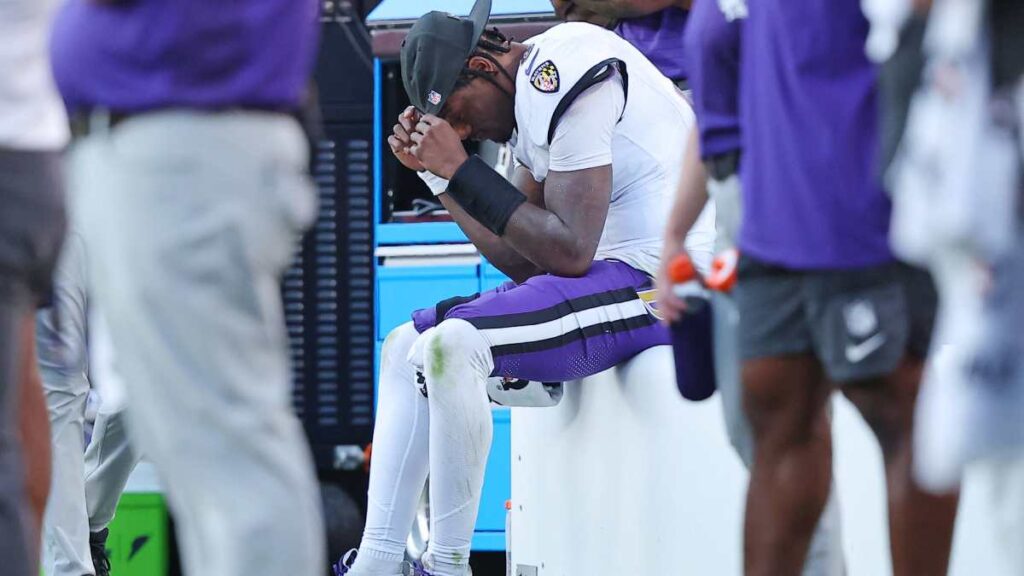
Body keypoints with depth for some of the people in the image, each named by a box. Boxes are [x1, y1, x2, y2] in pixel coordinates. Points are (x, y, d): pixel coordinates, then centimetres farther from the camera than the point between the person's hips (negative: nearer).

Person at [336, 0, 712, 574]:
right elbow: (524, 262, 13)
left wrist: (463, 169, -15)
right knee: (406, 346, 10)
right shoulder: (532, 96, 14)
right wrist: (439, 172, 9)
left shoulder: (565, 80, -17)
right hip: (608, 275, 11)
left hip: (657, 279, -11)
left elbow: (568, 254, -22)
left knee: (451, 345, -26)